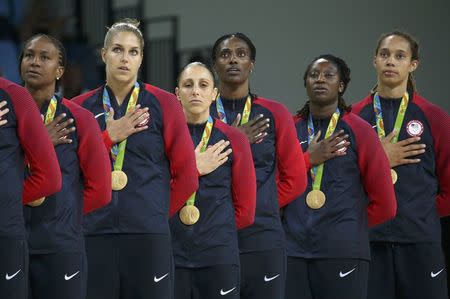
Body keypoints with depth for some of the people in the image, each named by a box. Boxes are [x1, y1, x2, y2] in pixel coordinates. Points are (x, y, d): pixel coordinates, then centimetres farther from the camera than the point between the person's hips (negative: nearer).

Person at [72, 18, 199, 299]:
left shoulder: (163, 103, 2)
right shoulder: (82, 107, 10)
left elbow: (187, 175, 3)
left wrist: (158, 214, 7)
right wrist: (110, 137, -6)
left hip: (148, 235, -2)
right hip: (95, 234, 2)